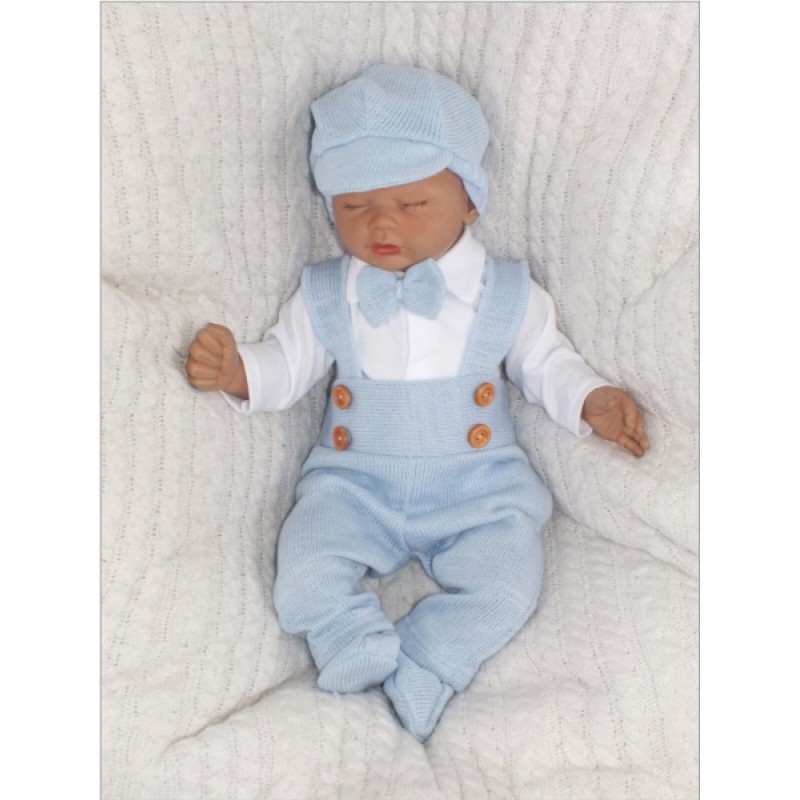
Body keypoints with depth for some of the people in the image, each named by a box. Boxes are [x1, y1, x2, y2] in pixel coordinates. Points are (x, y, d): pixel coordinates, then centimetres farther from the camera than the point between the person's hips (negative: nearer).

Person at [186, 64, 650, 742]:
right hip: (353, 485, 1)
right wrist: (238, 371, -12)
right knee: (304, 577, -21)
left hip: (478, 488, 0)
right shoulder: (325, 295, 1)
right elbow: (289, 363, 8)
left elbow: (545, 362, 11)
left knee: (506, 587, -22)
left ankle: (406, 680, -15)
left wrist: (594, 402, -5)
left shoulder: (509, 294, -1)